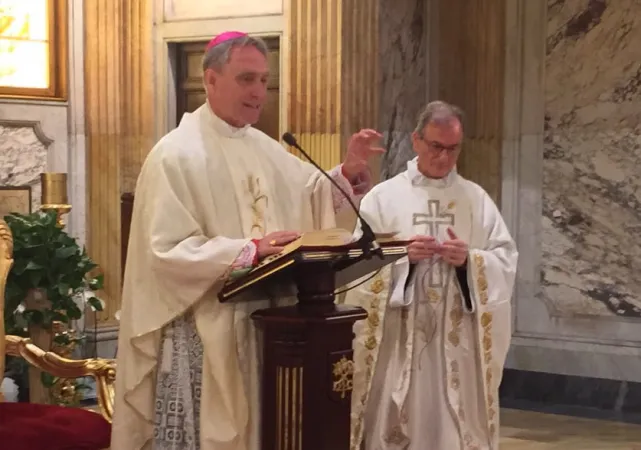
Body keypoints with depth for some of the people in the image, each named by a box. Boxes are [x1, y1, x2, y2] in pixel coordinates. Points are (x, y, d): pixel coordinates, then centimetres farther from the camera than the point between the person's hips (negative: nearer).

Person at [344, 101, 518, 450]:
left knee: (457, 422, 3)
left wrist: (469, 260, -13)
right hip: (398, 336, -1)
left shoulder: (477, 199, 9)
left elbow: (506, 259, 5)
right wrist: (403, 256, -17)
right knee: (395, 422, -1)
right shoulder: (382, 197, 3)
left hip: (458, 336, 2)